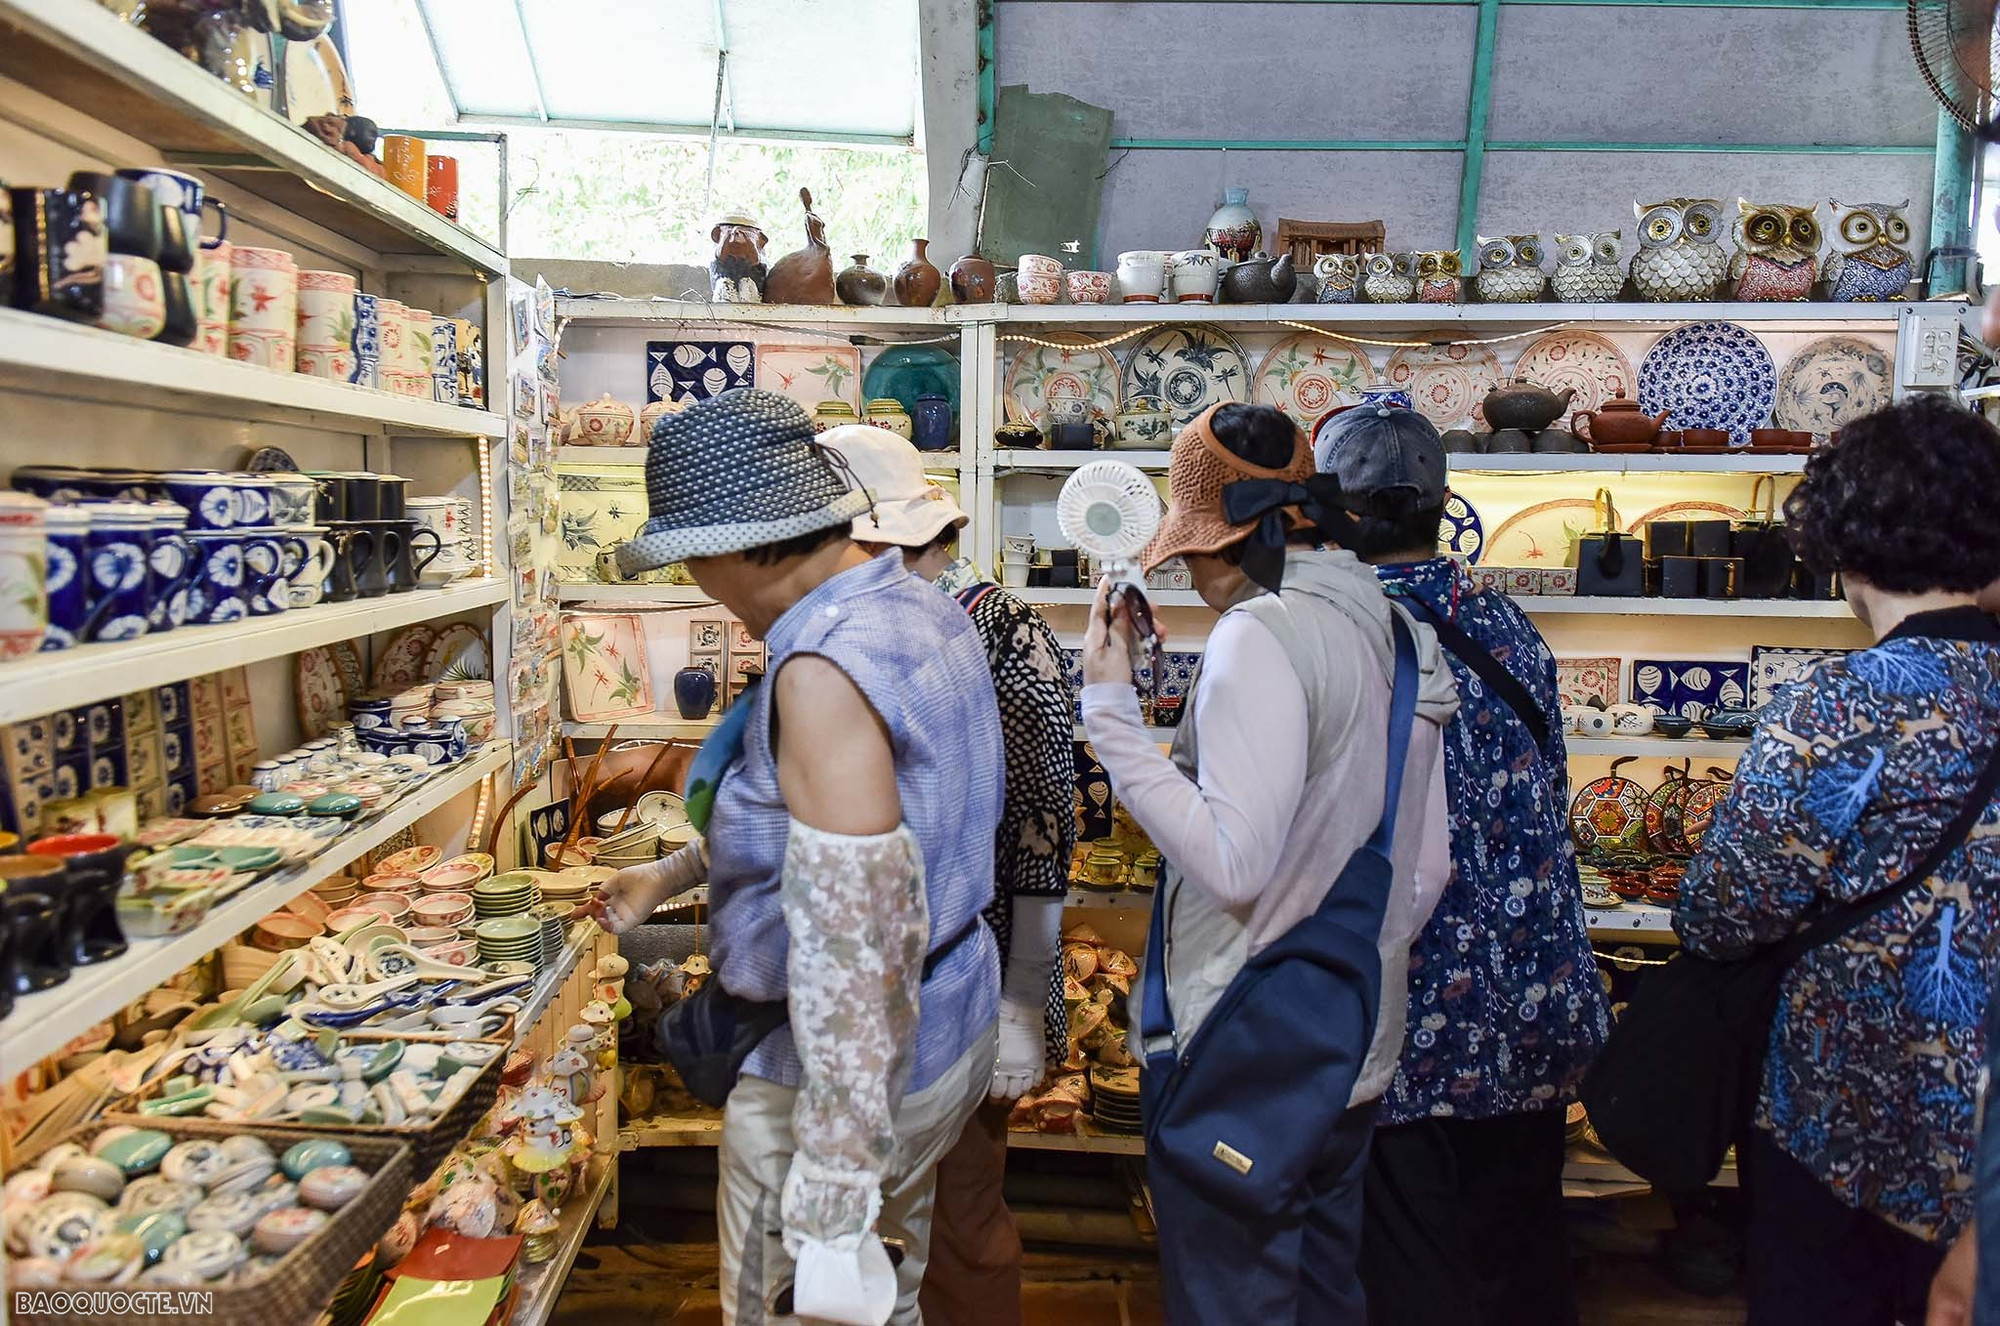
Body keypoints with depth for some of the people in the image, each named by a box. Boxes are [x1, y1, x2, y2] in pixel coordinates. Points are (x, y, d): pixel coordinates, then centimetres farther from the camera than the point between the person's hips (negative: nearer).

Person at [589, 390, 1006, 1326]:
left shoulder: (824, 669, -28)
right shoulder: (922, 611, 2)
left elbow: (848, 952, -31)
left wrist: (828, 1196, -26)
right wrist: (673, 874, 23)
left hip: (850, 1071, -9)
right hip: (955, 1028, 9)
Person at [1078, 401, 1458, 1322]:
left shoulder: (1260, 633, -19)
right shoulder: (1395, 632, 7)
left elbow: (1231, 862, -24)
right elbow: (1426, 869, 11)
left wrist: (1111, 710, -20)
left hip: (1240, 1053, -8)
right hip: (1355, 1044, 9)